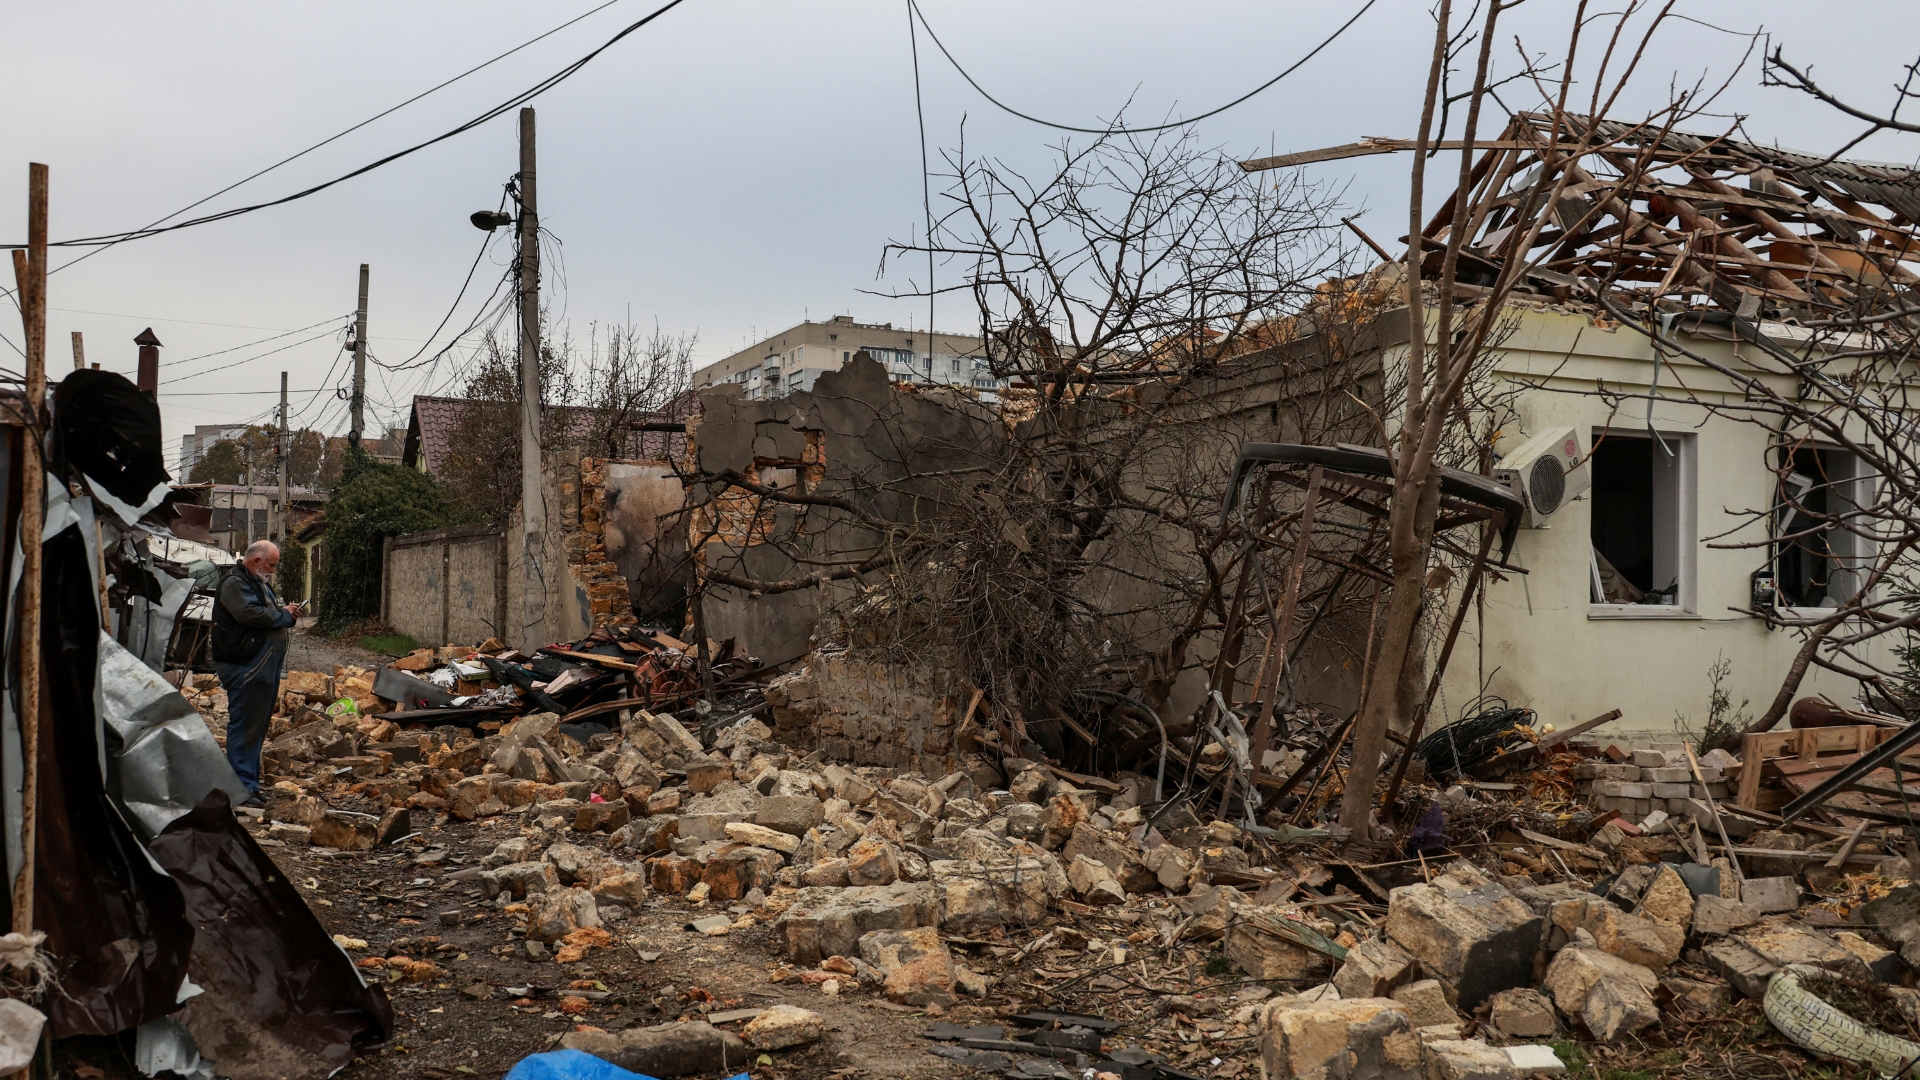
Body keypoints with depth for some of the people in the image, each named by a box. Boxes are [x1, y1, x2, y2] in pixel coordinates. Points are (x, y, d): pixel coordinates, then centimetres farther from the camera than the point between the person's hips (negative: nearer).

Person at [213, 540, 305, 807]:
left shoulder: (259, 582, 22)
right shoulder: (234, 583, -12)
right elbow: (250, 614, -25)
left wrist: (285, 610, 7)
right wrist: (285, 615, -11)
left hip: (264, 666, 11)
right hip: (245, 667, -11)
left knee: (258, 726, 13)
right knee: (245, 726, -8)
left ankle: (250, 784, 20)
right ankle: (242, 788, -5)